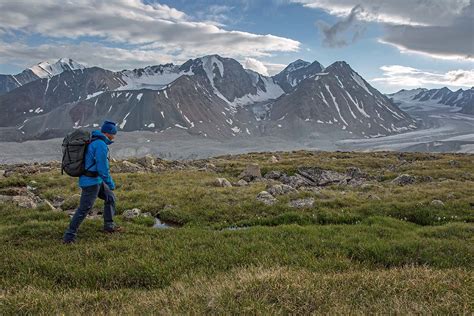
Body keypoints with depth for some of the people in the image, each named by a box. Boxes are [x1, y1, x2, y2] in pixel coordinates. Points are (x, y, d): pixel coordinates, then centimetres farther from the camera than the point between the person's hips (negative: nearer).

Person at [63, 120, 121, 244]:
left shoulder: (94, 142, 11)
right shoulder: (101, 145, -21)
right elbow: (103, 168, -22)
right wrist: (110, 183, -8)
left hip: (94, 180, 10)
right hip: (92, 182, -10)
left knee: (110, 197, 18)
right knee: (84, 209, -4)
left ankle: (109, 226, 27)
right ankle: (69, 237, 4)